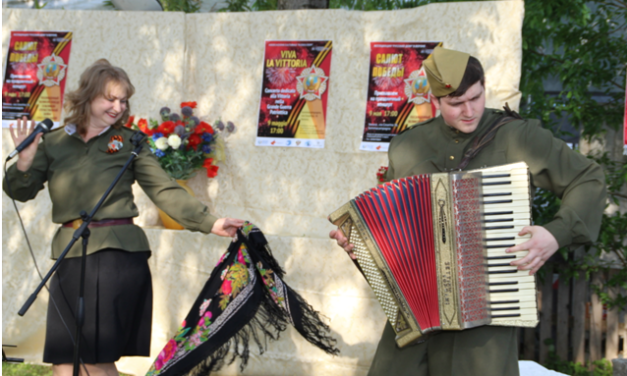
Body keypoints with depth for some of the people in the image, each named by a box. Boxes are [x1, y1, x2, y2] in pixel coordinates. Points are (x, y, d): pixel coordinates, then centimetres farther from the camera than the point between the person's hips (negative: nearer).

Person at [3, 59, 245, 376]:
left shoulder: (129, 142, 4)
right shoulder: (53, 143, 9)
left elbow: (165, 192, -1)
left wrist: (210, 223, -12)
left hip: (118, 254, -3)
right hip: (70, 255, 3)